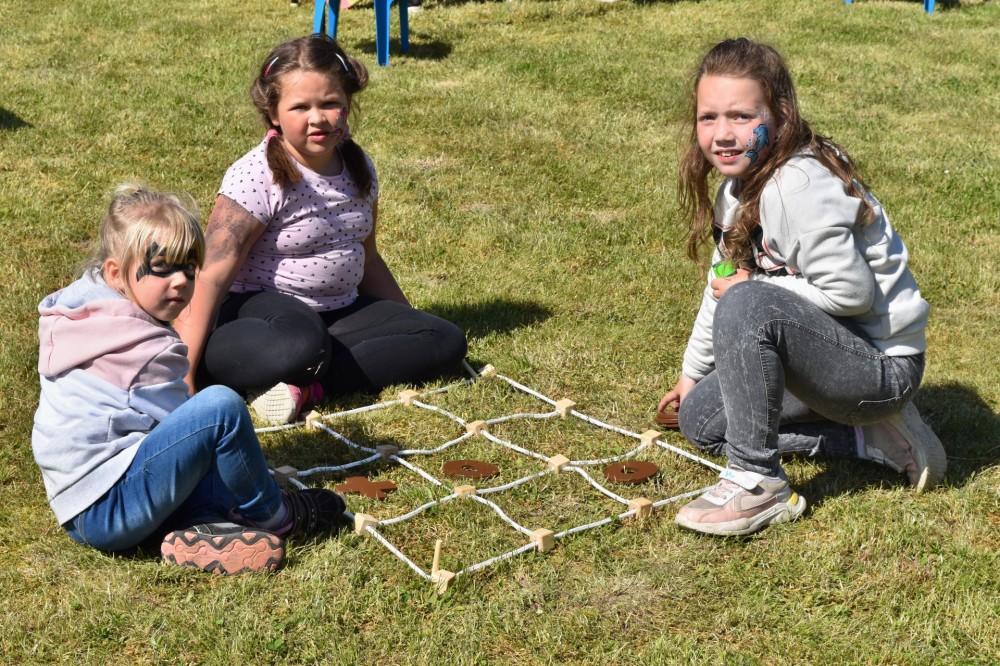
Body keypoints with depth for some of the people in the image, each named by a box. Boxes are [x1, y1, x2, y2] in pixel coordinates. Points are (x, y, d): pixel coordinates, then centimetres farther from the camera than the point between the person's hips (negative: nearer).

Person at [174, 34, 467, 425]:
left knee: (447, 343, -12)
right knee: (303, 345, -43)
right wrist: (184, 373, -29)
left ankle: (305, 385, -24)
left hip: (338, 310, 9)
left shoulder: (358, 168, 4)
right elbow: (212, 275, -22)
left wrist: (408, 325, 24)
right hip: (262, 306, -8)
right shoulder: (256, 177, -16)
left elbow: (367, 259, 20)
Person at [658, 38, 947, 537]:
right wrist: (692, 374, 25)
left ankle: (758, 482, -19)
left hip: (881, 363, -11)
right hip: (829, 352, 11)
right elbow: (723, 283, 16)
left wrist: (754, 288, -16)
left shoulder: (797, 188, -26)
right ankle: (874, 437, 10)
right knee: (700, 419, 15)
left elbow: (851, 292, -27)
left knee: (749, 306, -33)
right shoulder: (739, 184, 4)